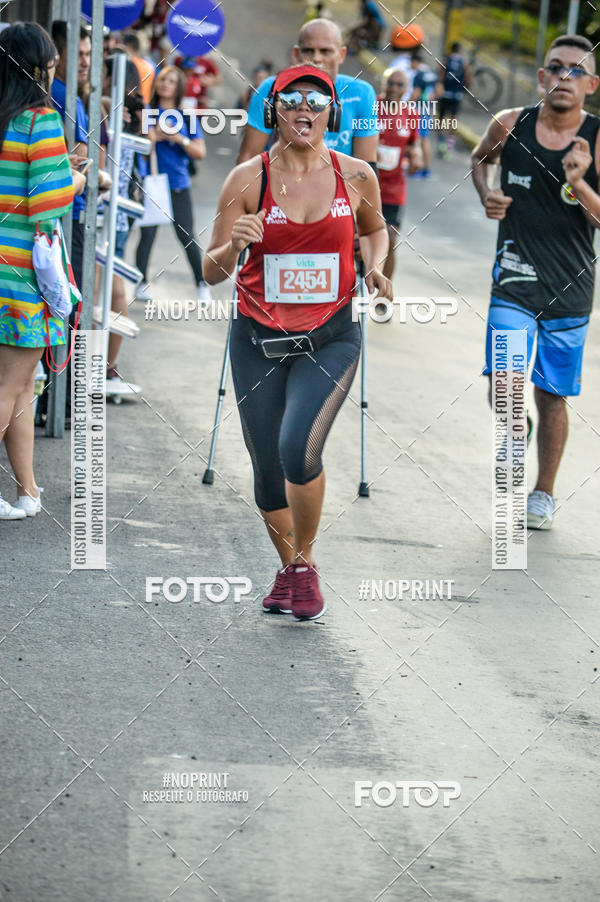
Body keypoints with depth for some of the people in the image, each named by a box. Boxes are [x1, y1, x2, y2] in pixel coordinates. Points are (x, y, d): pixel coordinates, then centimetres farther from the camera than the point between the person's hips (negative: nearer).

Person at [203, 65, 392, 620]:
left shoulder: (356, 176, -2)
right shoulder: (249, 178, -6)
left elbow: (374, 230, 21)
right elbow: (212, 272, -3)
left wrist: (375, 268, 0)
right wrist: (233, 245, -24)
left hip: (330, 338, -1)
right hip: (258, 339, 1)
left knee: (299, 449, -22)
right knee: (268, 468, 7)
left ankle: (305, 563, 3)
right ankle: (289, 569, 34)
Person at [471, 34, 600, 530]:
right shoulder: (511, 125, -3)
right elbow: (479, 158, 21)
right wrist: (486, 193, 2)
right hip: (514, 279, 1)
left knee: (552, 395, 10)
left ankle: (544, 493, 29)